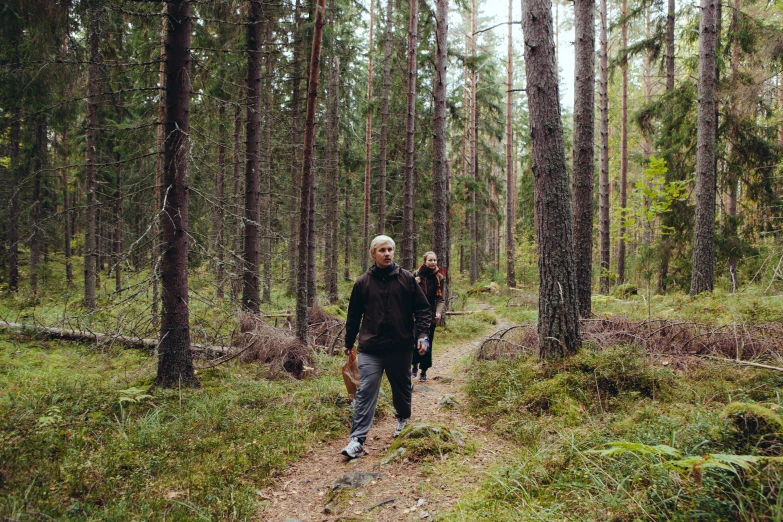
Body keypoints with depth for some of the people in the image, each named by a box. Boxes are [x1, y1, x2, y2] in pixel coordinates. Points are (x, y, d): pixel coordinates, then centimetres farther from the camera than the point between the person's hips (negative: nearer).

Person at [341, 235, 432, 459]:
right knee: (365, 393, -7)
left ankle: (403, 419, 45)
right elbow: (354, 315, 11)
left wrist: (423, 334, -7)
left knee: (402, 388, 18)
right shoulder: (363, 282, 2)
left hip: (401, 346, 1)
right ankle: (357, 440, -5)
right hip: (371, 348, -1)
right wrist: (348, 342, 15)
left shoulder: (406, 278, 0)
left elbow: (422, 308, 3)